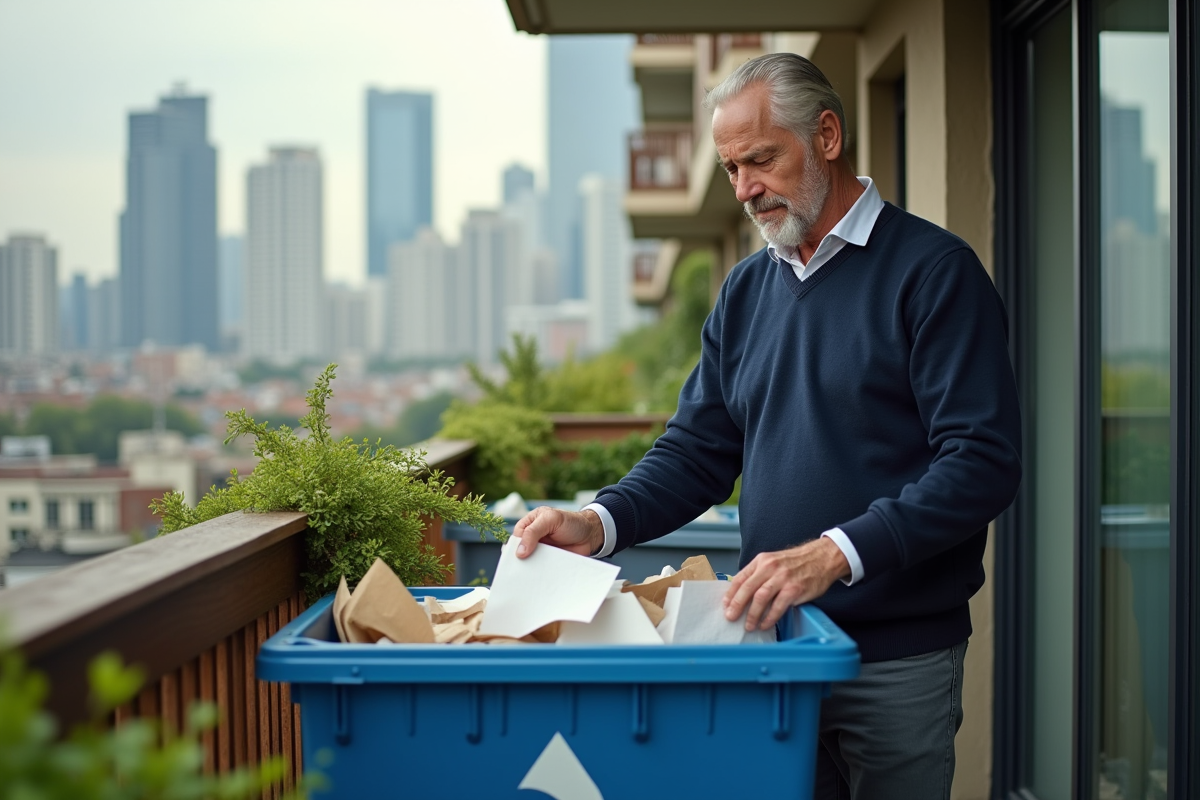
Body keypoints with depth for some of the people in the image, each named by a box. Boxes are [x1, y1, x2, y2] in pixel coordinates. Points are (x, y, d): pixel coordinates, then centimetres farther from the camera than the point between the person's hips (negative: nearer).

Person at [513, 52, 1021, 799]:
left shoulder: (934, 270, -9)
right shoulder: (747, 289, 12)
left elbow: (983, 462, -17)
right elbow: (699, 450, 12)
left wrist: (837, 553, -26)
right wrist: (600, 523, -7)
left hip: (899, 660, -5)